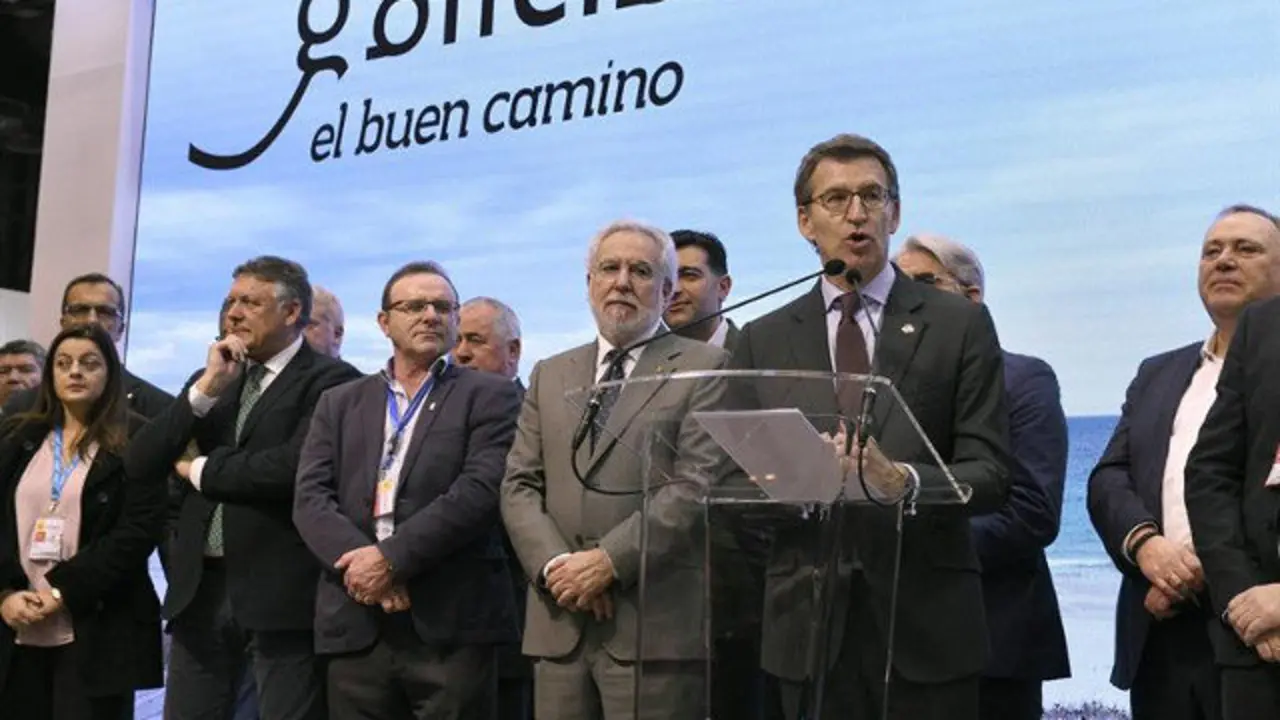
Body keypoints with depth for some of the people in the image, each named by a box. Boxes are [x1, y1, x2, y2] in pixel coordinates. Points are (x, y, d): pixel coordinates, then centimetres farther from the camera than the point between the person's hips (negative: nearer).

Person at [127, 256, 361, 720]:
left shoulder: (330, 380, -6)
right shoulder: (212, 377, 15)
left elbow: (294, 468, -21)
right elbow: (141, 459, 6)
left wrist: (200, 469, -4)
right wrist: (207, 388, -7)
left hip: (281, 589, -6)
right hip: (200, 586, 6)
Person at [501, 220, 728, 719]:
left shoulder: (704, 368, 2)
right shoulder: (550, 375, 17)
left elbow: (697, 485, -9)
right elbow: (519, 486, 10)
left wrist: (610, 560, -14)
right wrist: (556, 564, -7)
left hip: (655, 623, -4)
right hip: (559, 624, 4)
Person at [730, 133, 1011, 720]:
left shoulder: (959, 325, 4)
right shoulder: (762, 340, 9)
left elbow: (990, 475, -2)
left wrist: (902, 480, -21)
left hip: (927, 623, -1)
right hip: (808, 622, 1)